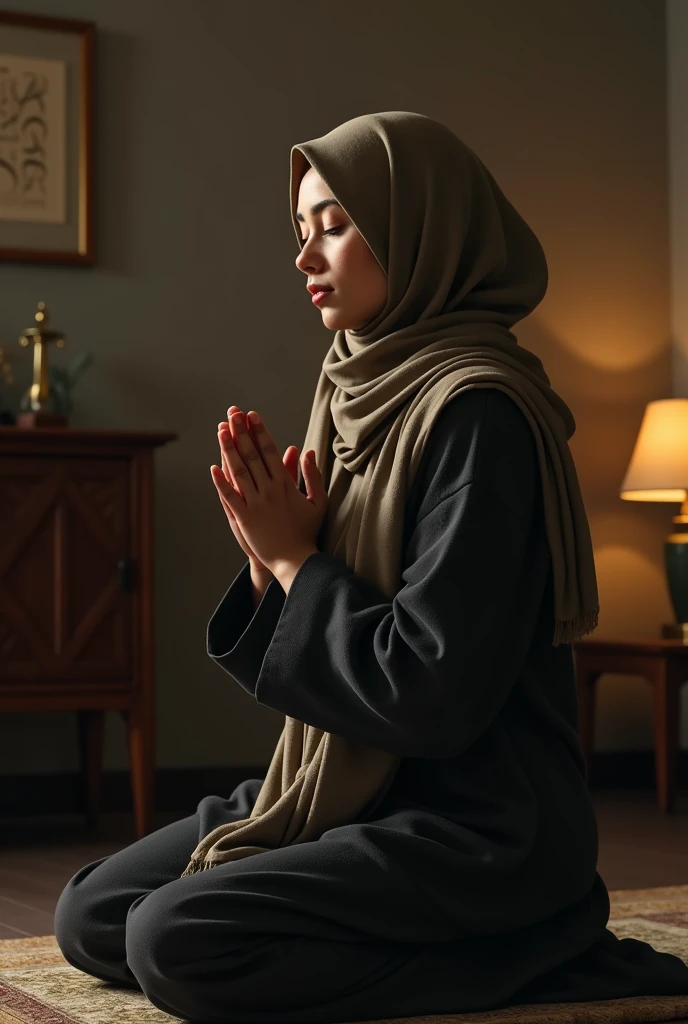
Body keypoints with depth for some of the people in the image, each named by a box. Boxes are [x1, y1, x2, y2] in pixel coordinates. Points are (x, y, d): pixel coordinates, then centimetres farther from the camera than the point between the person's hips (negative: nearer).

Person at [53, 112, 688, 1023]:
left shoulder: (477, 413, -18)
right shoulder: (364, 396, 10)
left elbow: (431, 692, -23)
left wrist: (297, 559, -12)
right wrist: (271, 557, -6)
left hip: (477, 827, -9)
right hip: (352, 790, 10)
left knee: (172, 940, -24)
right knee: (88, 915, 4)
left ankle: (533, 948, -7)